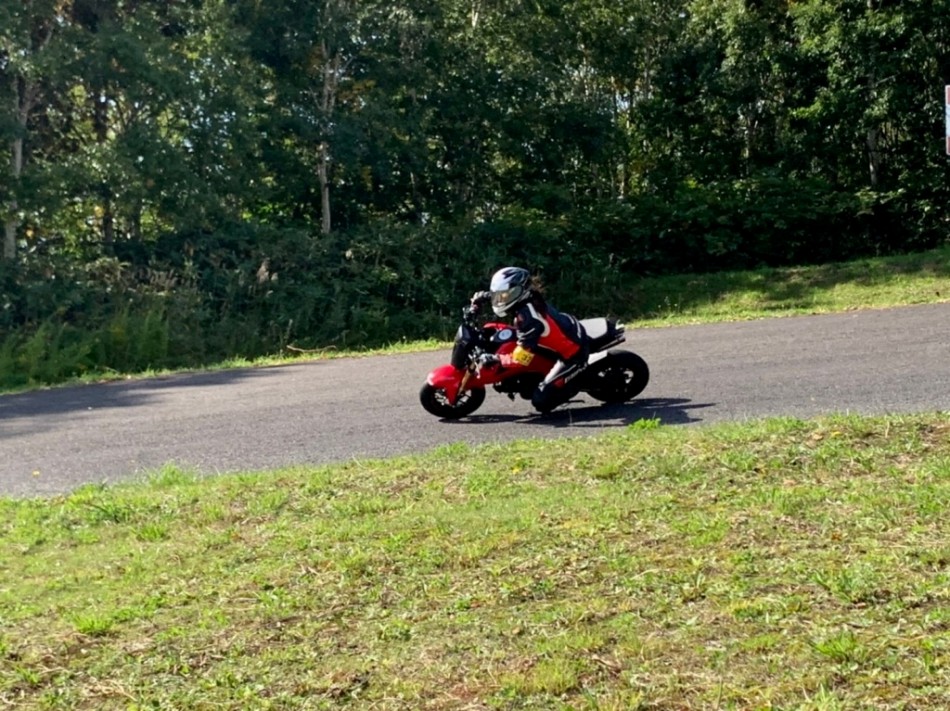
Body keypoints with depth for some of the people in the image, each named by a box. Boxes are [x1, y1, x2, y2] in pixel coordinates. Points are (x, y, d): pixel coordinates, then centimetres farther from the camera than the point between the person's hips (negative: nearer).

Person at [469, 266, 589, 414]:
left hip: (573, 355, -9)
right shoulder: (530, 299, -3)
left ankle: (573, 386, 9)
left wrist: (496, 360, -24)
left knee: (541, 401, -13)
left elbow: (522, 358, -30)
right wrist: (481, 296, 8)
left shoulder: (527, 317, -29)